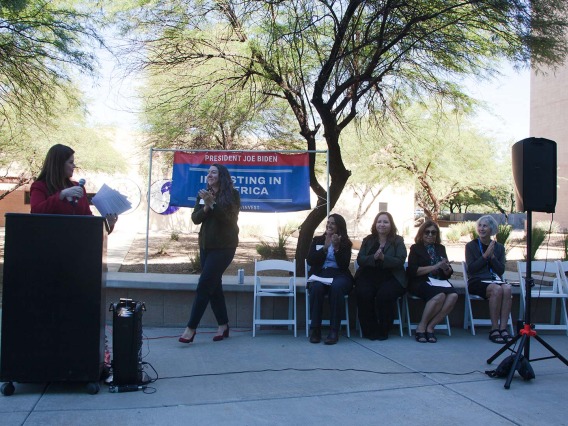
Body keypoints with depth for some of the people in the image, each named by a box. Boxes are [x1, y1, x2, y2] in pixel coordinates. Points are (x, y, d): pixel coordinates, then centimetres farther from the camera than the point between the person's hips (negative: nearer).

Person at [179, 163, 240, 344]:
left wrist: (212, 204, -24)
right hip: (206, 245, 6)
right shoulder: (203, 195, 9)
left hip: (224, 246, -6)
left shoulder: (232, 194, -5)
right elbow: (195, 219, 3)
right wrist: (205, 207, -16)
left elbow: (230, 218, -16)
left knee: (204, 285, -10)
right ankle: (223, 326, 19)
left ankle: (191, 328, -7)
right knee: (214, 285, 8)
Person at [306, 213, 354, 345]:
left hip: (339, 275, -1)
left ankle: (334, 331, -34)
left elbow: (344, 265, -2)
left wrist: (336, 248, -13)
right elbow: (310, 261, 3)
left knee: (336, 287, -37)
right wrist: (325, 248, -6)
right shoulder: (317, 240, 17)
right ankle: (315, 329, -29)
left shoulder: (345, 243, 12)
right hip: (319, 274, 1)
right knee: (316, 287, -35)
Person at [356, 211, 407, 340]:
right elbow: (360, 259, 3)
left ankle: (383, 331, -12)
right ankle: (370, 330, -14)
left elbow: (400, 261, -6)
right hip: (368, 276, 2)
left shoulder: (398, 241, 8)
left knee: (384, 295, -32)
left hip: (390, 277, -2)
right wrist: (373, 257, -17)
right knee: (363, 294, -29)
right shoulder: (368, 240, 16)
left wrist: (383, 257, -23)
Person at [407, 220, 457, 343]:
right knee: (439, 295, -34)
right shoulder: (415, 248, 8)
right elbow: (413, 270, -7)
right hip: (420, 283, -5)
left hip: (439, 283, 5)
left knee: (453, 295, -28)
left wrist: (446, 268, -5)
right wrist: (435, 266, -11)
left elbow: (449, 273, 19)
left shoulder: (441, 248, 21)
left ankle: (430, 327, -20)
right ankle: (421, 327, -19)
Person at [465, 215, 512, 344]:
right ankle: (494, 329, -28)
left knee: (507, 288, -31)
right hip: (477, 281, -3)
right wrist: (485, 255, -9)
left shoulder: (499, 247, 16)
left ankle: (503, 328, -30)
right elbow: (471, 269, -5)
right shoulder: (471, 246, 7)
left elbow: (501, 270, 6)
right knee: (497, 289, -34)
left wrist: (492, 256, -7)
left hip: (495, 279, 3)